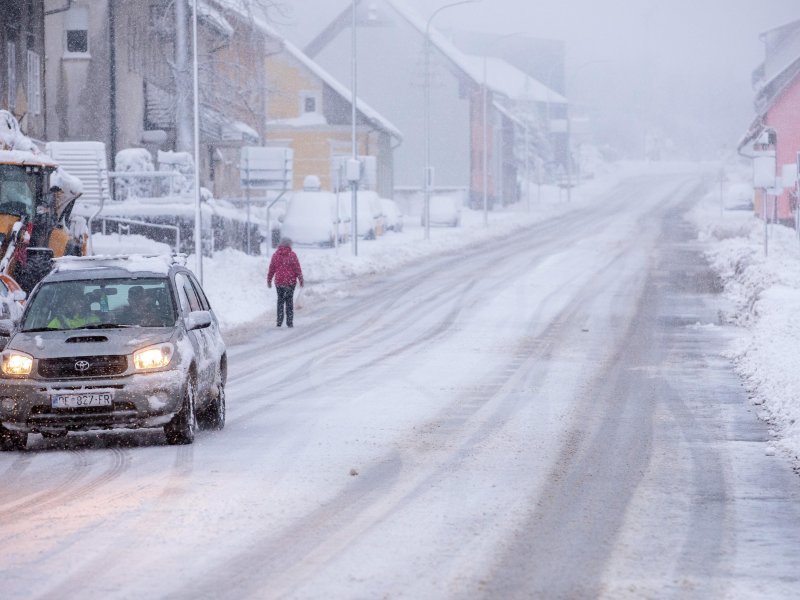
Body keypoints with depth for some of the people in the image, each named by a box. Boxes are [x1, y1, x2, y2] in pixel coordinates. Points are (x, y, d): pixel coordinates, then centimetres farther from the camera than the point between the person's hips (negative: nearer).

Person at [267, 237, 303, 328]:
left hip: (279, 282, 2)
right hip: (291, 281, -2)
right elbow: (297, 268, -6)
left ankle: (279, 321, 9)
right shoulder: (292, 255, -6)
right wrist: (301, 279, 3)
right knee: (289, 301, 4)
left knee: (280, 300, 12)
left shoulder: (275, 255, 2)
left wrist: (269, 280, 16)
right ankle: (289, 322, 1)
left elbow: (271, 269, 6)